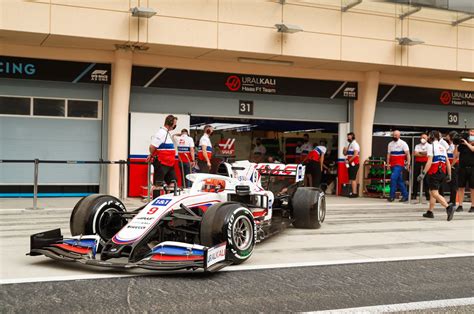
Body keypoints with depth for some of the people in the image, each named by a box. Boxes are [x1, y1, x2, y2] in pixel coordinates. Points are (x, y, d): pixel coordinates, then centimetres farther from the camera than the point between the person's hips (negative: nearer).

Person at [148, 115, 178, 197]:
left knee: (172, 183, 10)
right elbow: (152, 147, -21)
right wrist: (152, 156, -3)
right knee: (158, 185, -3)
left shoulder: (167, 133, 16)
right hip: (161, 163, -9)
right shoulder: (161, 133, -15)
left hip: (169, 164, 9)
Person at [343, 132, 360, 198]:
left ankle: (354, 193, -15)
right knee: (351, 178, 10)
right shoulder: (349, 145, 20)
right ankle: (352, 192, 13)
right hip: (350, 164, 10)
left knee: (353, 178, -13)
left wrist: (348, 161, -16)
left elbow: (355, 154, -20)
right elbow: (345, 154, 24)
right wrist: (345, 150, 2)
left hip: (354, 164, -10)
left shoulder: (355, 144, -9)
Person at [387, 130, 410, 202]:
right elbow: (388, 154, 15)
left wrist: (408, 164, -9)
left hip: (399, 164, -6)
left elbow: (407, 154, -5)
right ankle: (405, 195, 17)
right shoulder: (390, 144, 14)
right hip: (393, 165, 6)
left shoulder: (403, 143, -3)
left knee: (393, 178, -18)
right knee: (399, 180, 10)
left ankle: (392, 196, -14)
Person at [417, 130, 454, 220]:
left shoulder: (431, 146, -6)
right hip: (442, 172, 8)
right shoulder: (442, 147, 16)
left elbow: (429, 162, -15)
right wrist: (449, 175, 18)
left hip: (434, 172, -8)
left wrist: (423, 173, -17)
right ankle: (430, 212, 21)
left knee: (435, 193, -9)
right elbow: (448, 163, 13)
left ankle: (448, 207, -27)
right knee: (432, 192, 18)